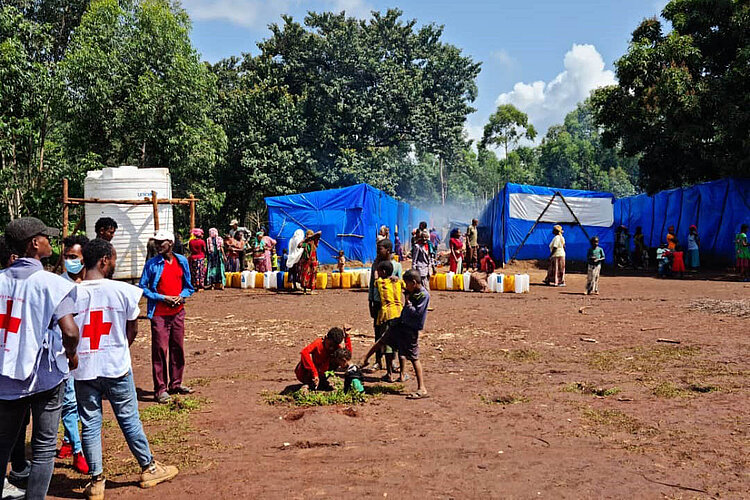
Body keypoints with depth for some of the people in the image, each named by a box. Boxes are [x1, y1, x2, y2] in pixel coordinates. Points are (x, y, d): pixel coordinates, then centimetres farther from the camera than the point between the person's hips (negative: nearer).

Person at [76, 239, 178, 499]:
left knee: (90, 424, 11)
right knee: (129, 420, 13)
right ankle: (148, 468, 28)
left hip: (83, 370, 1)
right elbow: (132, 331, 1)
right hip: (117, 369, -1)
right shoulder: (123, 291, -10)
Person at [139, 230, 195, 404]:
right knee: (160, 350, -3)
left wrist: (182, 296, -6)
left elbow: (188, 285, 15)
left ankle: (175, 384, 25)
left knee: (178, 348, 11)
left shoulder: (182, 261, 7)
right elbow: (143, 288, -3)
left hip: (178, 312, 4)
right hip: (159, 314, -4)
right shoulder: (152, 264, -5)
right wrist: (163, 298, -12)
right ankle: (160, 389, 4)